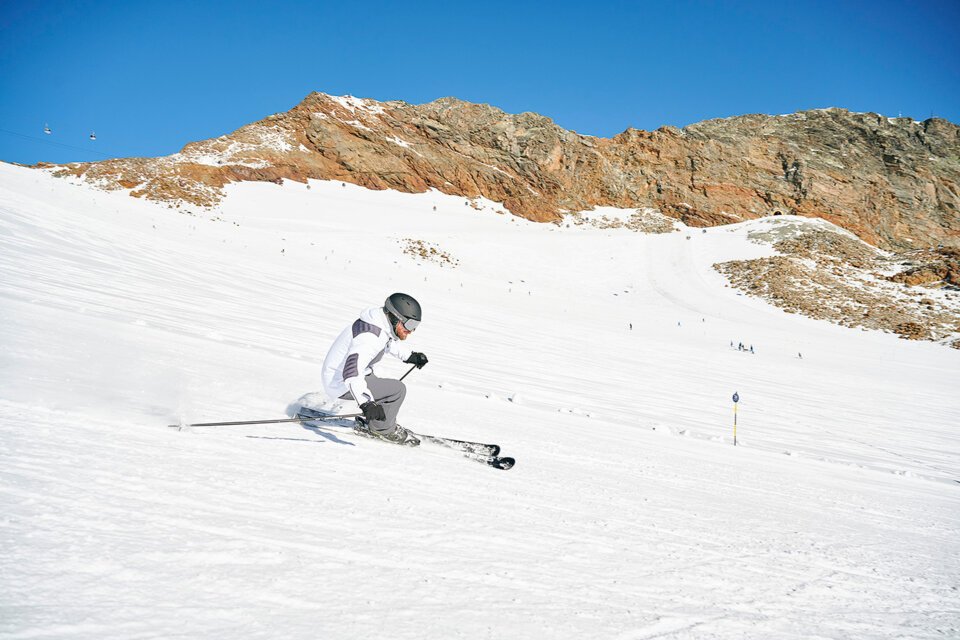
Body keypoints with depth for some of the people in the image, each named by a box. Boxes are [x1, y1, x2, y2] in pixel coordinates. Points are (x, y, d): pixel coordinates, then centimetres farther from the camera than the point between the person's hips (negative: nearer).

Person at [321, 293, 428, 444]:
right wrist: (366, 403, -53)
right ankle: (382, 428, 5)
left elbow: (390, 342, 24)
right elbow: (352, 372, -43)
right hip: (342, 385, -10)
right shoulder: (368, 337, -31)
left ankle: (372, 422, 33)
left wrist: (410, 356, 15)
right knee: (398, 390, -15)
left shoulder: (383, 324, -1)